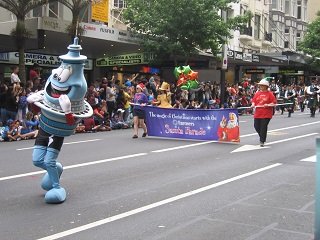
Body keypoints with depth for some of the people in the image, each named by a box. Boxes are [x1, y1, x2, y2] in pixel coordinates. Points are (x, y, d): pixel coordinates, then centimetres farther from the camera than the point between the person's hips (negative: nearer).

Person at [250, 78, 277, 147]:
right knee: (256, 126, 6)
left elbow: (274, 103, -5)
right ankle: (263, 137, 30)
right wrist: (253, 104, -6)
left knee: (263, 127, -6)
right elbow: (253, 100, 15)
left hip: (266, 114, -5)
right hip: (257, 113, 5)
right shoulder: (257, 93, 12)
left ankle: (262, 141, 2)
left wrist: (268, 105, -21)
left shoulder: (270, 93, -2)